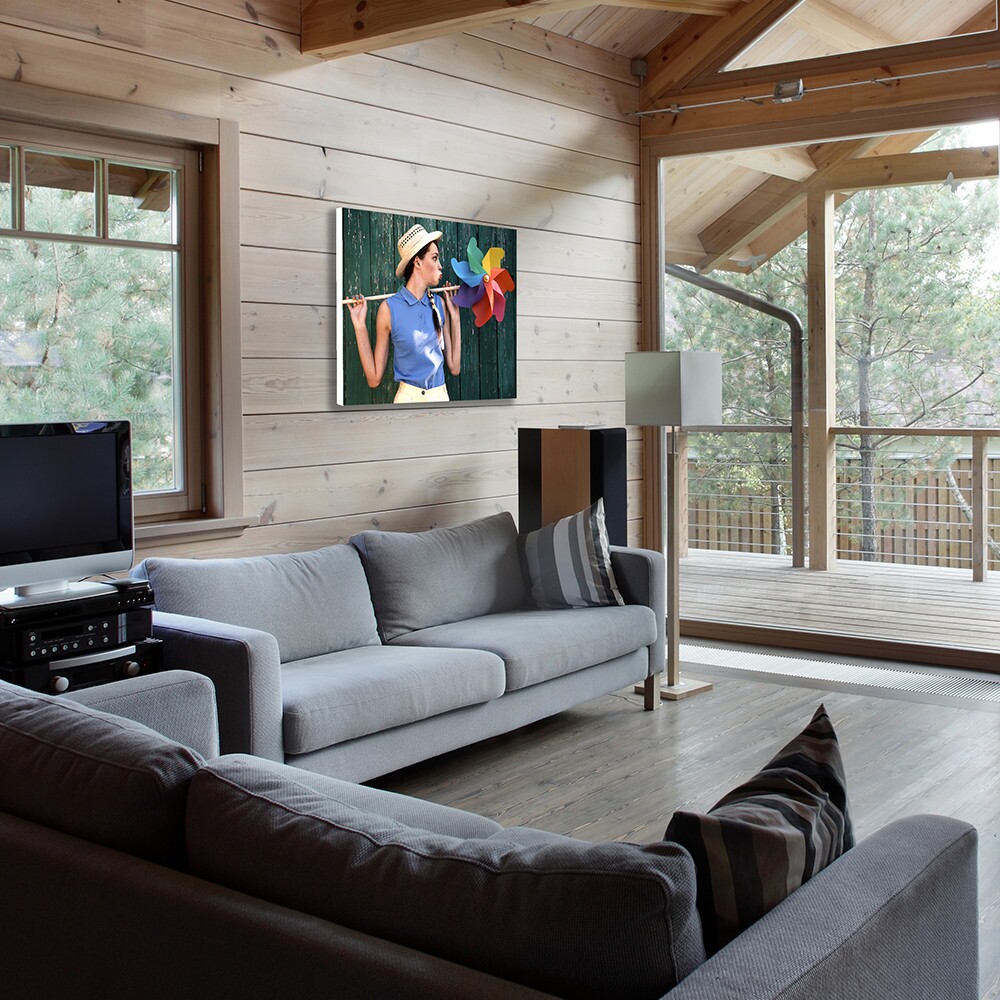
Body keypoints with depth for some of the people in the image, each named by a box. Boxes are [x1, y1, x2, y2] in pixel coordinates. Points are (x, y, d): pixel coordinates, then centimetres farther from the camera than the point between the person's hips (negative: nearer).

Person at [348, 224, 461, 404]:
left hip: (440, 396, 3)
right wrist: (360, 326, -12)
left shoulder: (439, 303, 0)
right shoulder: (389, 308, -9)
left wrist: (454, 316, 2)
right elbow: (374, 379, -7)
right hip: (408, 397, -3)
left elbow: (454, 367, 2)